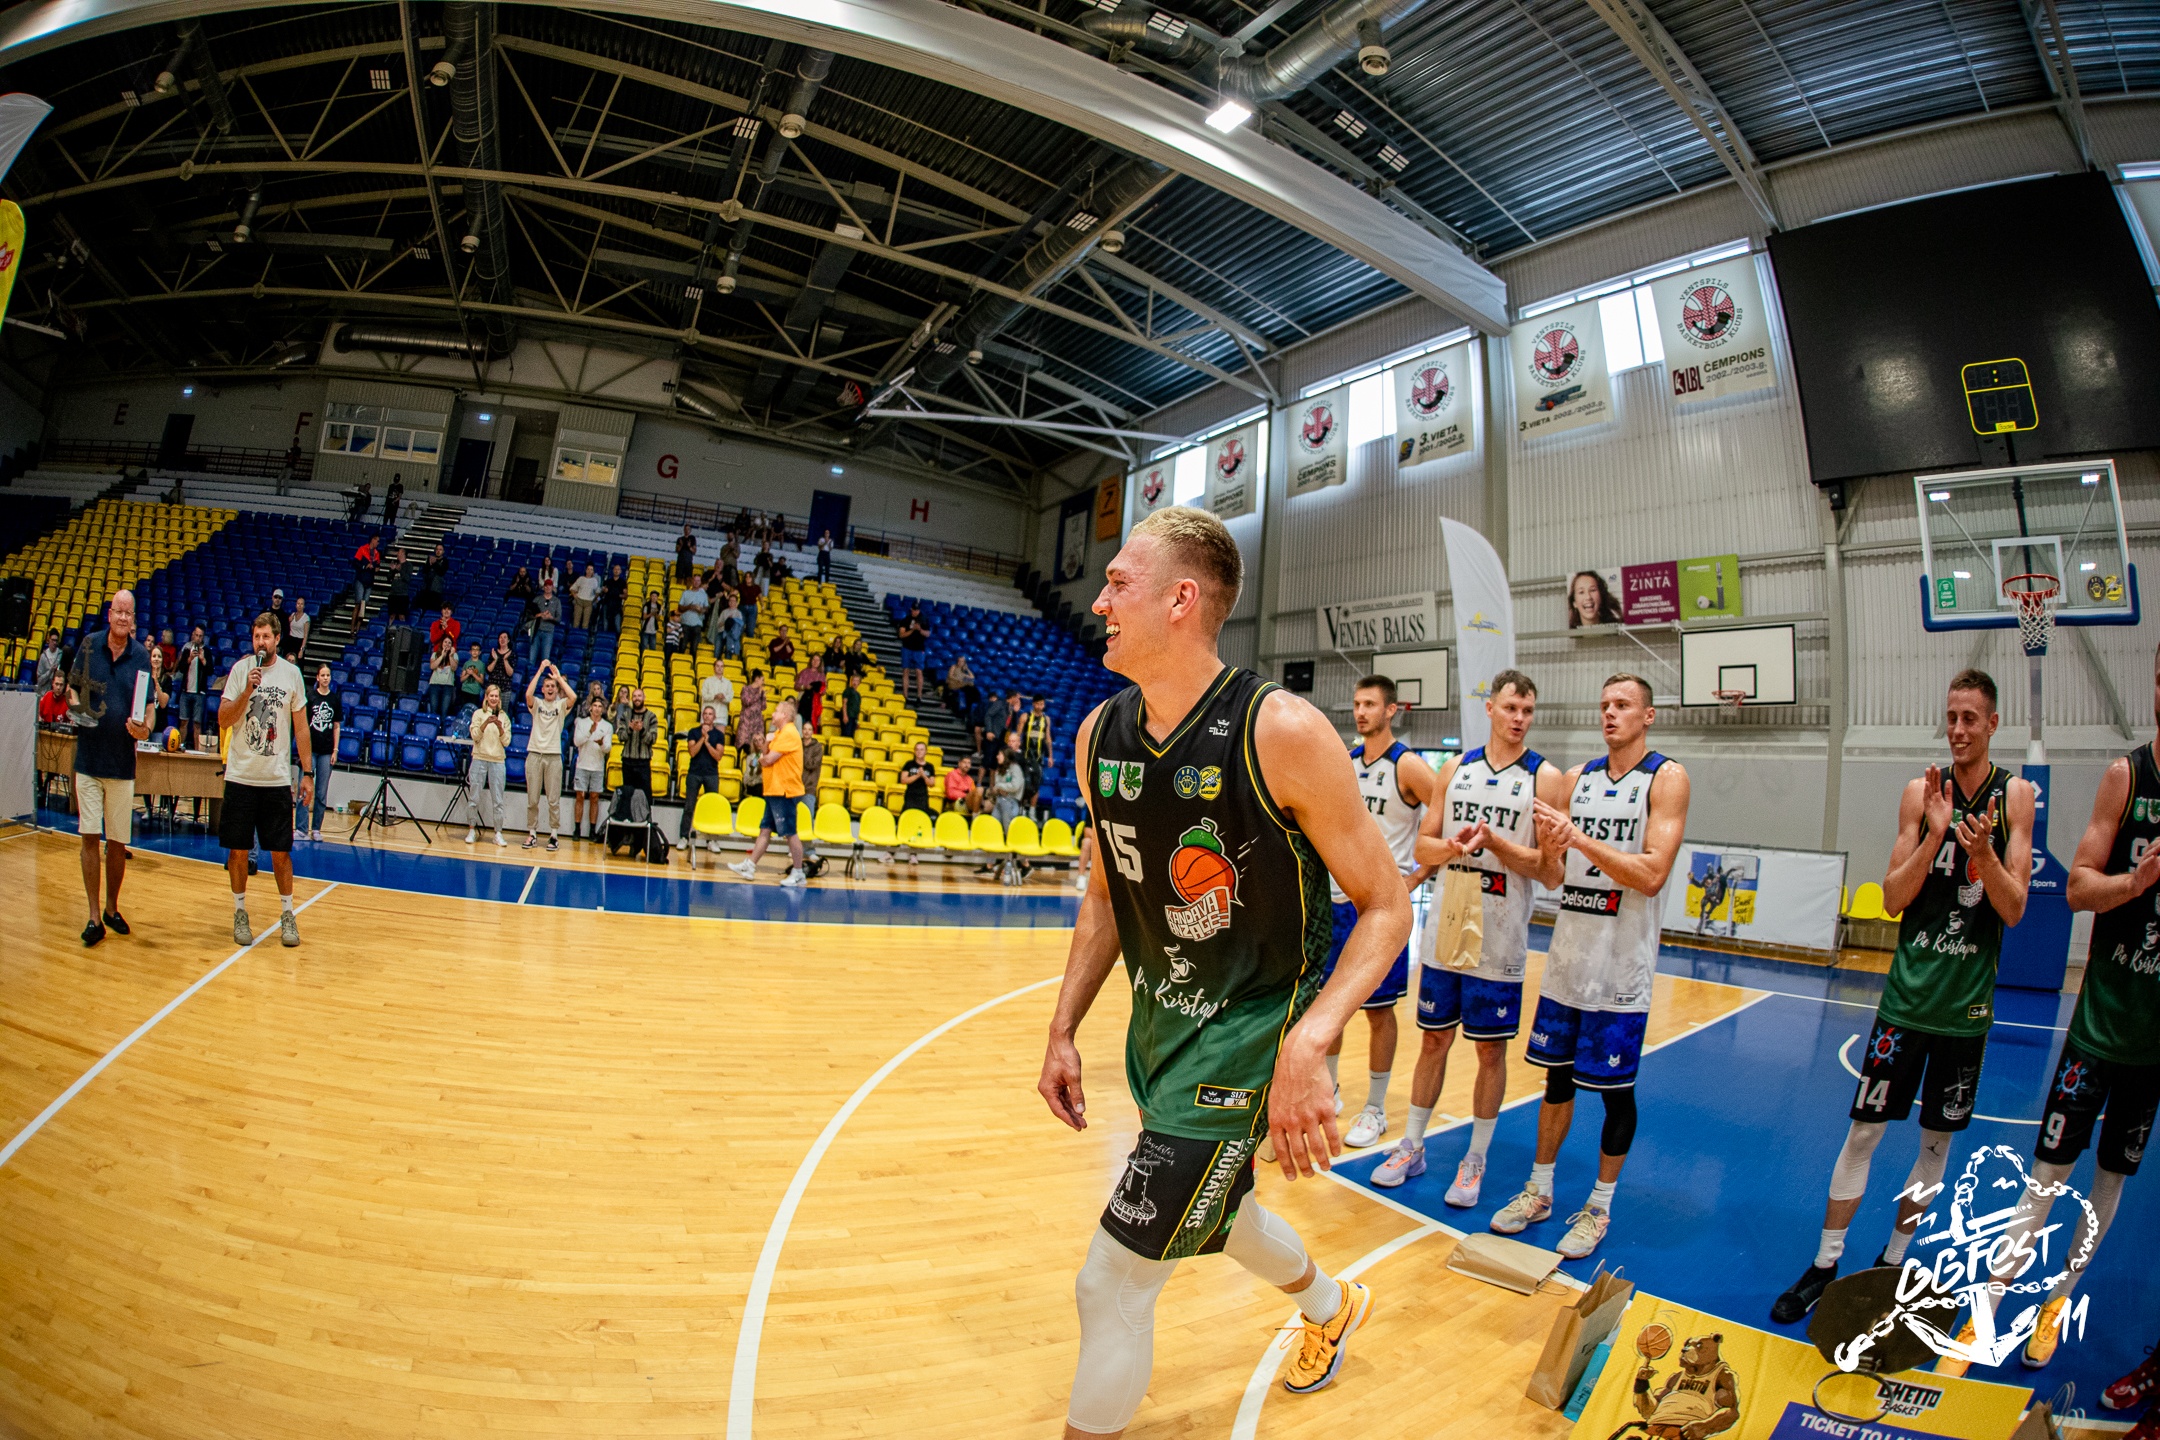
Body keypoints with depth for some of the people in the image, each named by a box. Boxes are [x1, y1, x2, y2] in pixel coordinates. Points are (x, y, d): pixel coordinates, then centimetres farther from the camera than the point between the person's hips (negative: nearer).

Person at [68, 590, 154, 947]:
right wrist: (75, 707, -8)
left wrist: (145, 728, -15)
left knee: (117, 843, 7)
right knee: (90, 838, 0)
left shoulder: (142, 656, 0)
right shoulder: (88, 645, 1)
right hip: (88, 760, 0)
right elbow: (72, 687, 13)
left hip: (123, 764, 0)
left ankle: (112, 909, 23)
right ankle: (94, 917, 7)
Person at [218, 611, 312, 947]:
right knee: (237, 850, 6)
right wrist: (248, 690, -19)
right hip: (240, 776, 0)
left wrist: (308, 773, 4)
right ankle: (240, 913, 22)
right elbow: (223, 721, -4)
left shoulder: (292, 673, 2)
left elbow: (301, 727, 7)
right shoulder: (240, 669, 0)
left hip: (278, 778, 0)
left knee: (280, 852, 3)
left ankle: (287, 914, 16)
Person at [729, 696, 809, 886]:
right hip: (774, 790, 10)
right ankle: (749, 865, 17)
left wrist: (761, 758, 3)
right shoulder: (780, 733, 17)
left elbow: (768, 760, -18)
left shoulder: (789, 733, -14)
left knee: (790, 833, -4)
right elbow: (768, 757, 18)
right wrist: (766, 746, 1)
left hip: (784, 791, -10)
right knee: (765, 829, 12)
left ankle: (798, 873, 2)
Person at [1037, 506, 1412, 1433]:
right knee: (1207, 1207, 29)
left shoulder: (1281, 732, -24)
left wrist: (1306, 1046, -29)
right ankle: (1331, 1310, 61)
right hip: (1161, 1027, 8)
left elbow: (1386, 906, -16)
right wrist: (1063, 1030, 6)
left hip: (1249, 1033, -7)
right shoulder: (1099, 734, -5)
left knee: (1113, 1280, -3)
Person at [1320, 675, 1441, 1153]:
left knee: (1379, 1009, 5)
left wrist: (1415, 878, -14)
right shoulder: (1344, 762, 7)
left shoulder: (1408, 765, -11)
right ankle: (1328, 1089, 31)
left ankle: (1375, 1110, 19)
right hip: (1337, 898, 6)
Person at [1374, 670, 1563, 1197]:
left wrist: (1495, 843, -23)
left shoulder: (1547, 778, -4)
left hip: (1499, 939, -3)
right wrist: (1454, 847, -16)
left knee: (1491, 1050, 9)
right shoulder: (1456, 769, 5)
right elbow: (1422, 846, 5)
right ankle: (1412, 1147, 27)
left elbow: (1550, 867, -8)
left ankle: (1475, 1159, 26)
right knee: (1434, 1039, 13)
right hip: (1445, 928, 3)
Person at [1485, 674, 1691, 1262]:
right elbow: (1554, 877, 9)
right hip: (1568, 954, 5)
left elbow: (1651, 875, -17)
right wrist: (1550, 849, -13)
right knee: (1557, 1077, 14)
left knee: (1615, 1090, 7)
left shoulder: (1667, 778, -7)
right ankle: (1540, 1191, 28)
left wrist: (1579, 837, -25)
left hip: (1620, 966, -4)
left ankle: (1599, 1207, 24)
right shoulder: (1578, 778, 8)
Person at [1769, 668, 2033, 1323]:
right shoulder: (1922, 792, -2)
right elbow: (1892, 900, -5)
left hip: (1969, 1002, 1)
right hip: (1909, 993, -1)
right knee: (1864, 1128, 1)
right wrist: (1935, 834, -17)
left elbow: (2014, 909, -7)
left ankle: (1892, 1260, 29)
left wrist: (1983, 852, -24)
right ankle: (1824, 1267, 13)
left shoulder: (2014, 795, -2)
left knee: (1938, 1139, 12)